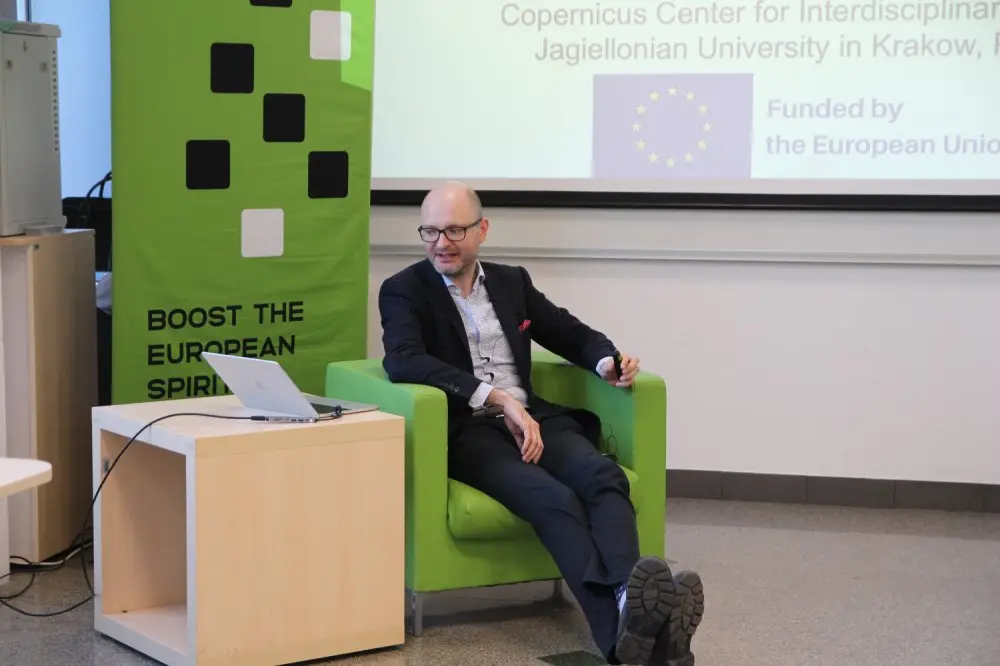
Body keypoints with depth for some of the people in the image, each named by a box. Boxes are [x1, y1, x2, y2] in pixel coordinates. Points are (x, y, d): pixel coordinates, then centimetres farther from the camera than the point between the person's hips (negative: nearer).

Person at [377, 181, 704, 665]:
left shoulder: (512, 281, 20)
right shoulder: (403, 291, 4)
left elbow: (572, 334, 26)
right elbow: (402, 362, -15)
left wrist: (607, 361, 0)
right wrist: (498, 398, -23)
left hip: (531, 418, 5)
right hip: (465, 429, -5)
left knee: (604, 476, -28)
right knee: (553, 498, -34)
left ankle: (634, 606, -52)